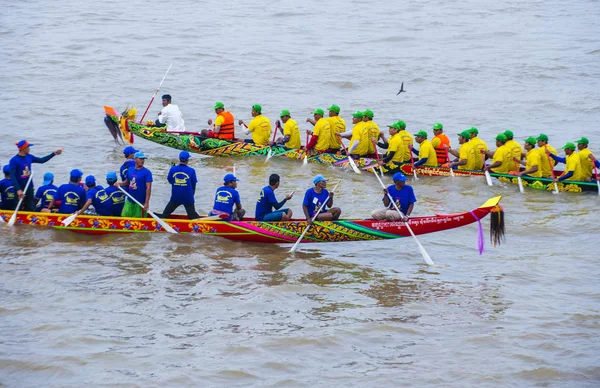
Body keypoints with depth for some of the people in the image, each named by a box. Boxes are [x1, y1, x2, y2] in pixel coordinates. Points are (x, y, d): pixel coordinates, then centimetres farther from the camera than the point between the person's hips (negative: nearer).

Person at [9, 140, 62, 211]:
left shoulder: (29, 157, 5)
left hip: (29, 188, 6)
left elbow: (41, 160, 19)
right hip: (20, 189, -6)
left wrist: (54, 154, 16)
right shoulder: (14, 161, -16)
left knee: (31, 209, 8)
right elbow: (12, 177, -21)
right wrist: (18, 190, -30)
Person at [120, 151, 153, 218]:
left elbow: (148, 188, -15)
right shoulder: (130, 170, 6)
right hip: (129, 201, 5)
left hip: (140, 202, -5)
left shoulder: (147, 172, -10)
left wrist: (146, 203, -21)